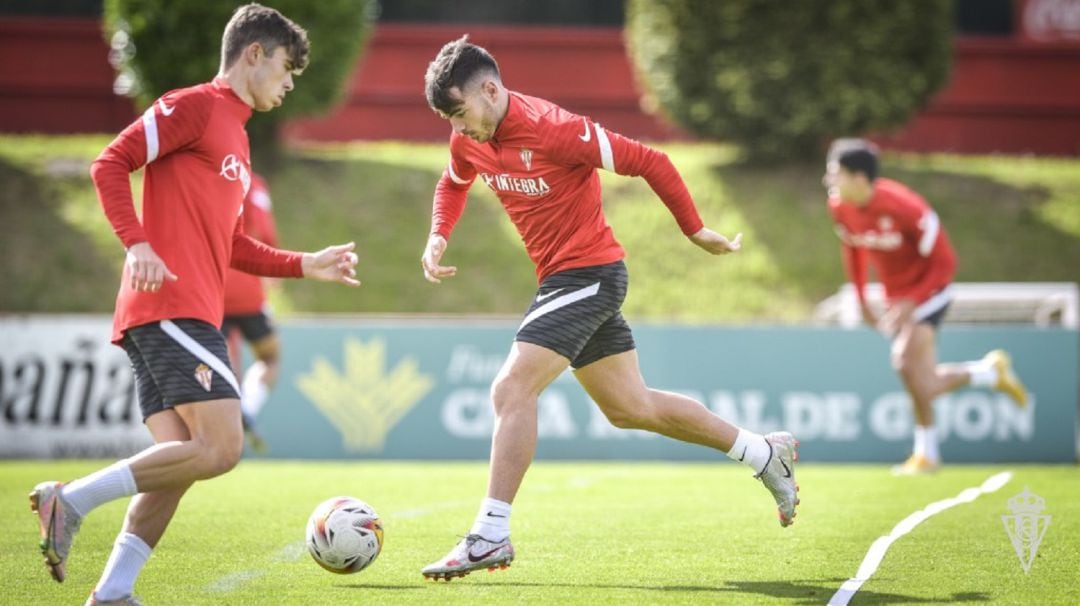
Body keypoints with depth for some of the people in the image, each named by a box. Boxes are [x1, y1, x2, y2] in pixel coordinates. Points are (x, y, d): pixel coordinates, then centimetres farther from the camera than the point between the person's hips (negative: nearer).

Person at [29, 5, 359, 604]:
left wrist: (305, 265, 29)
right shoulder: (194, 106, -1)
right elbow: (111, 162, -10)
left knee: (176, 462, 1)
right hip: (171, 305, -10)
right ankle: (72, 499, -17)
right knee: (220, 447, -18)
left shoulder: (235, 134, 27)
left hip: (189, 316, 10)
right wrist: (136, 243, -22)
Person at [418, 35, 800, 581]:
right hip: (562, 278, 9)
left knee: (511, 389, -19)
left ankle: (490, 536, -16)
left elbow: (649, 162, -18)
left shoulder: (552, 129, -23)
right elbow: (453, 185, 24)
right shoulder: (469, 140, 0)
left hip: (589, 273, -9)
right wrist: (438, 237, 4)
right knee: (629, 407, 17)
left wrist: (695, 230, -11)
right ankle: (764, 452, 31)